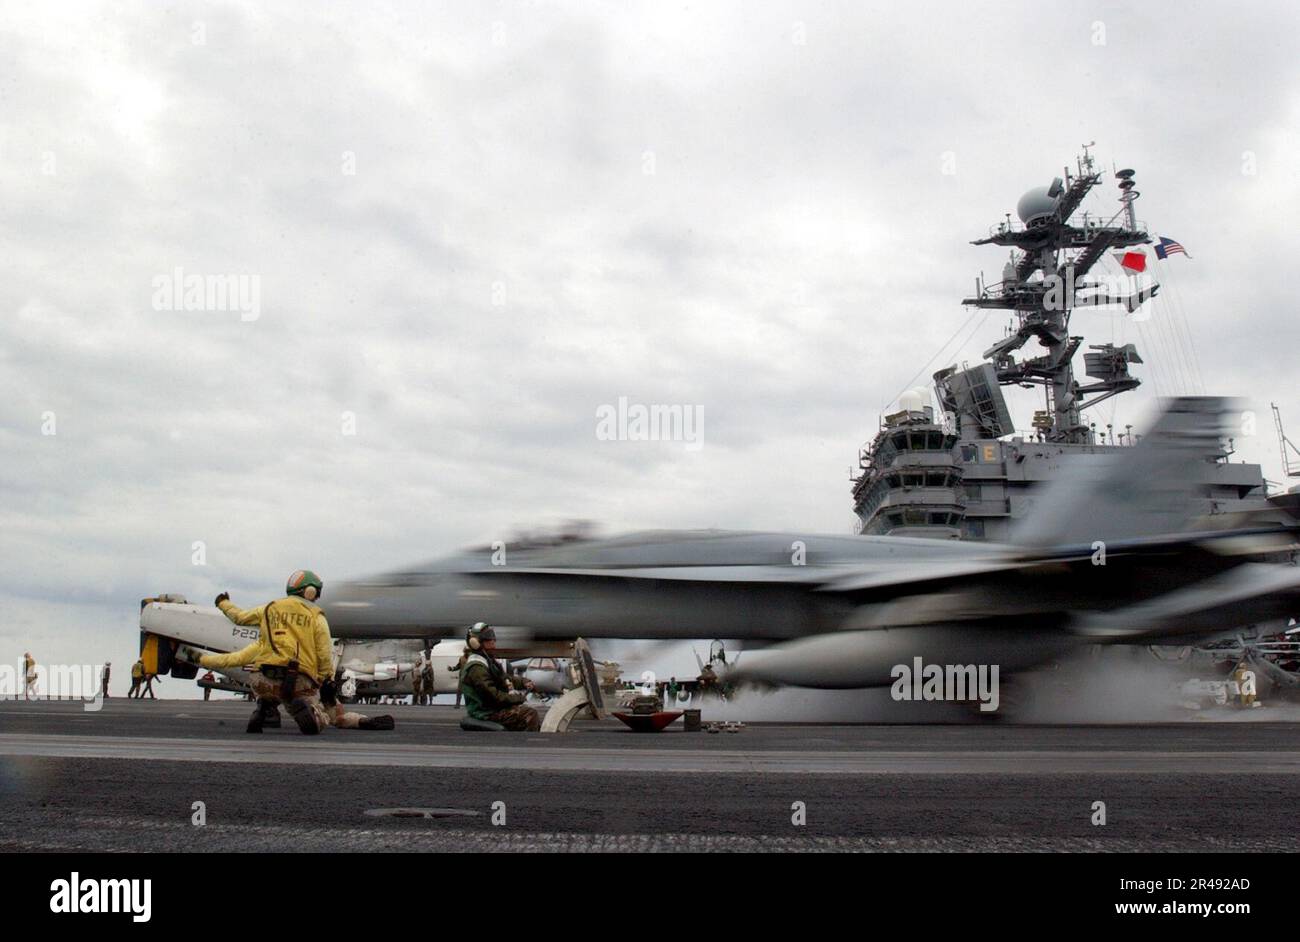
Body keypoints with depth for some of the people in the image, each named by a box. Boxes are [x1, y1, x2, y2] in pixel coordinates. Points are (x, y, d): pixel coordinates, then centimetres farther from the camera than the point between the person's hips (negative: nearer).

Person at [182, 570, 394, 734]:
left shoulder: (269, 609, 16)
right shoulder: (316, 616, 8)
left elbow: (240, 617, 35)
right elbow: (325, 655, 0)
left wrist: (224, 604, 56)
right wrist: (327, 681, 11)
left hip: (266, 680, 2)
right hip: (300, 682, -2)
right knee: (320, 720, 9)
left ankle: (266, 709, 7)